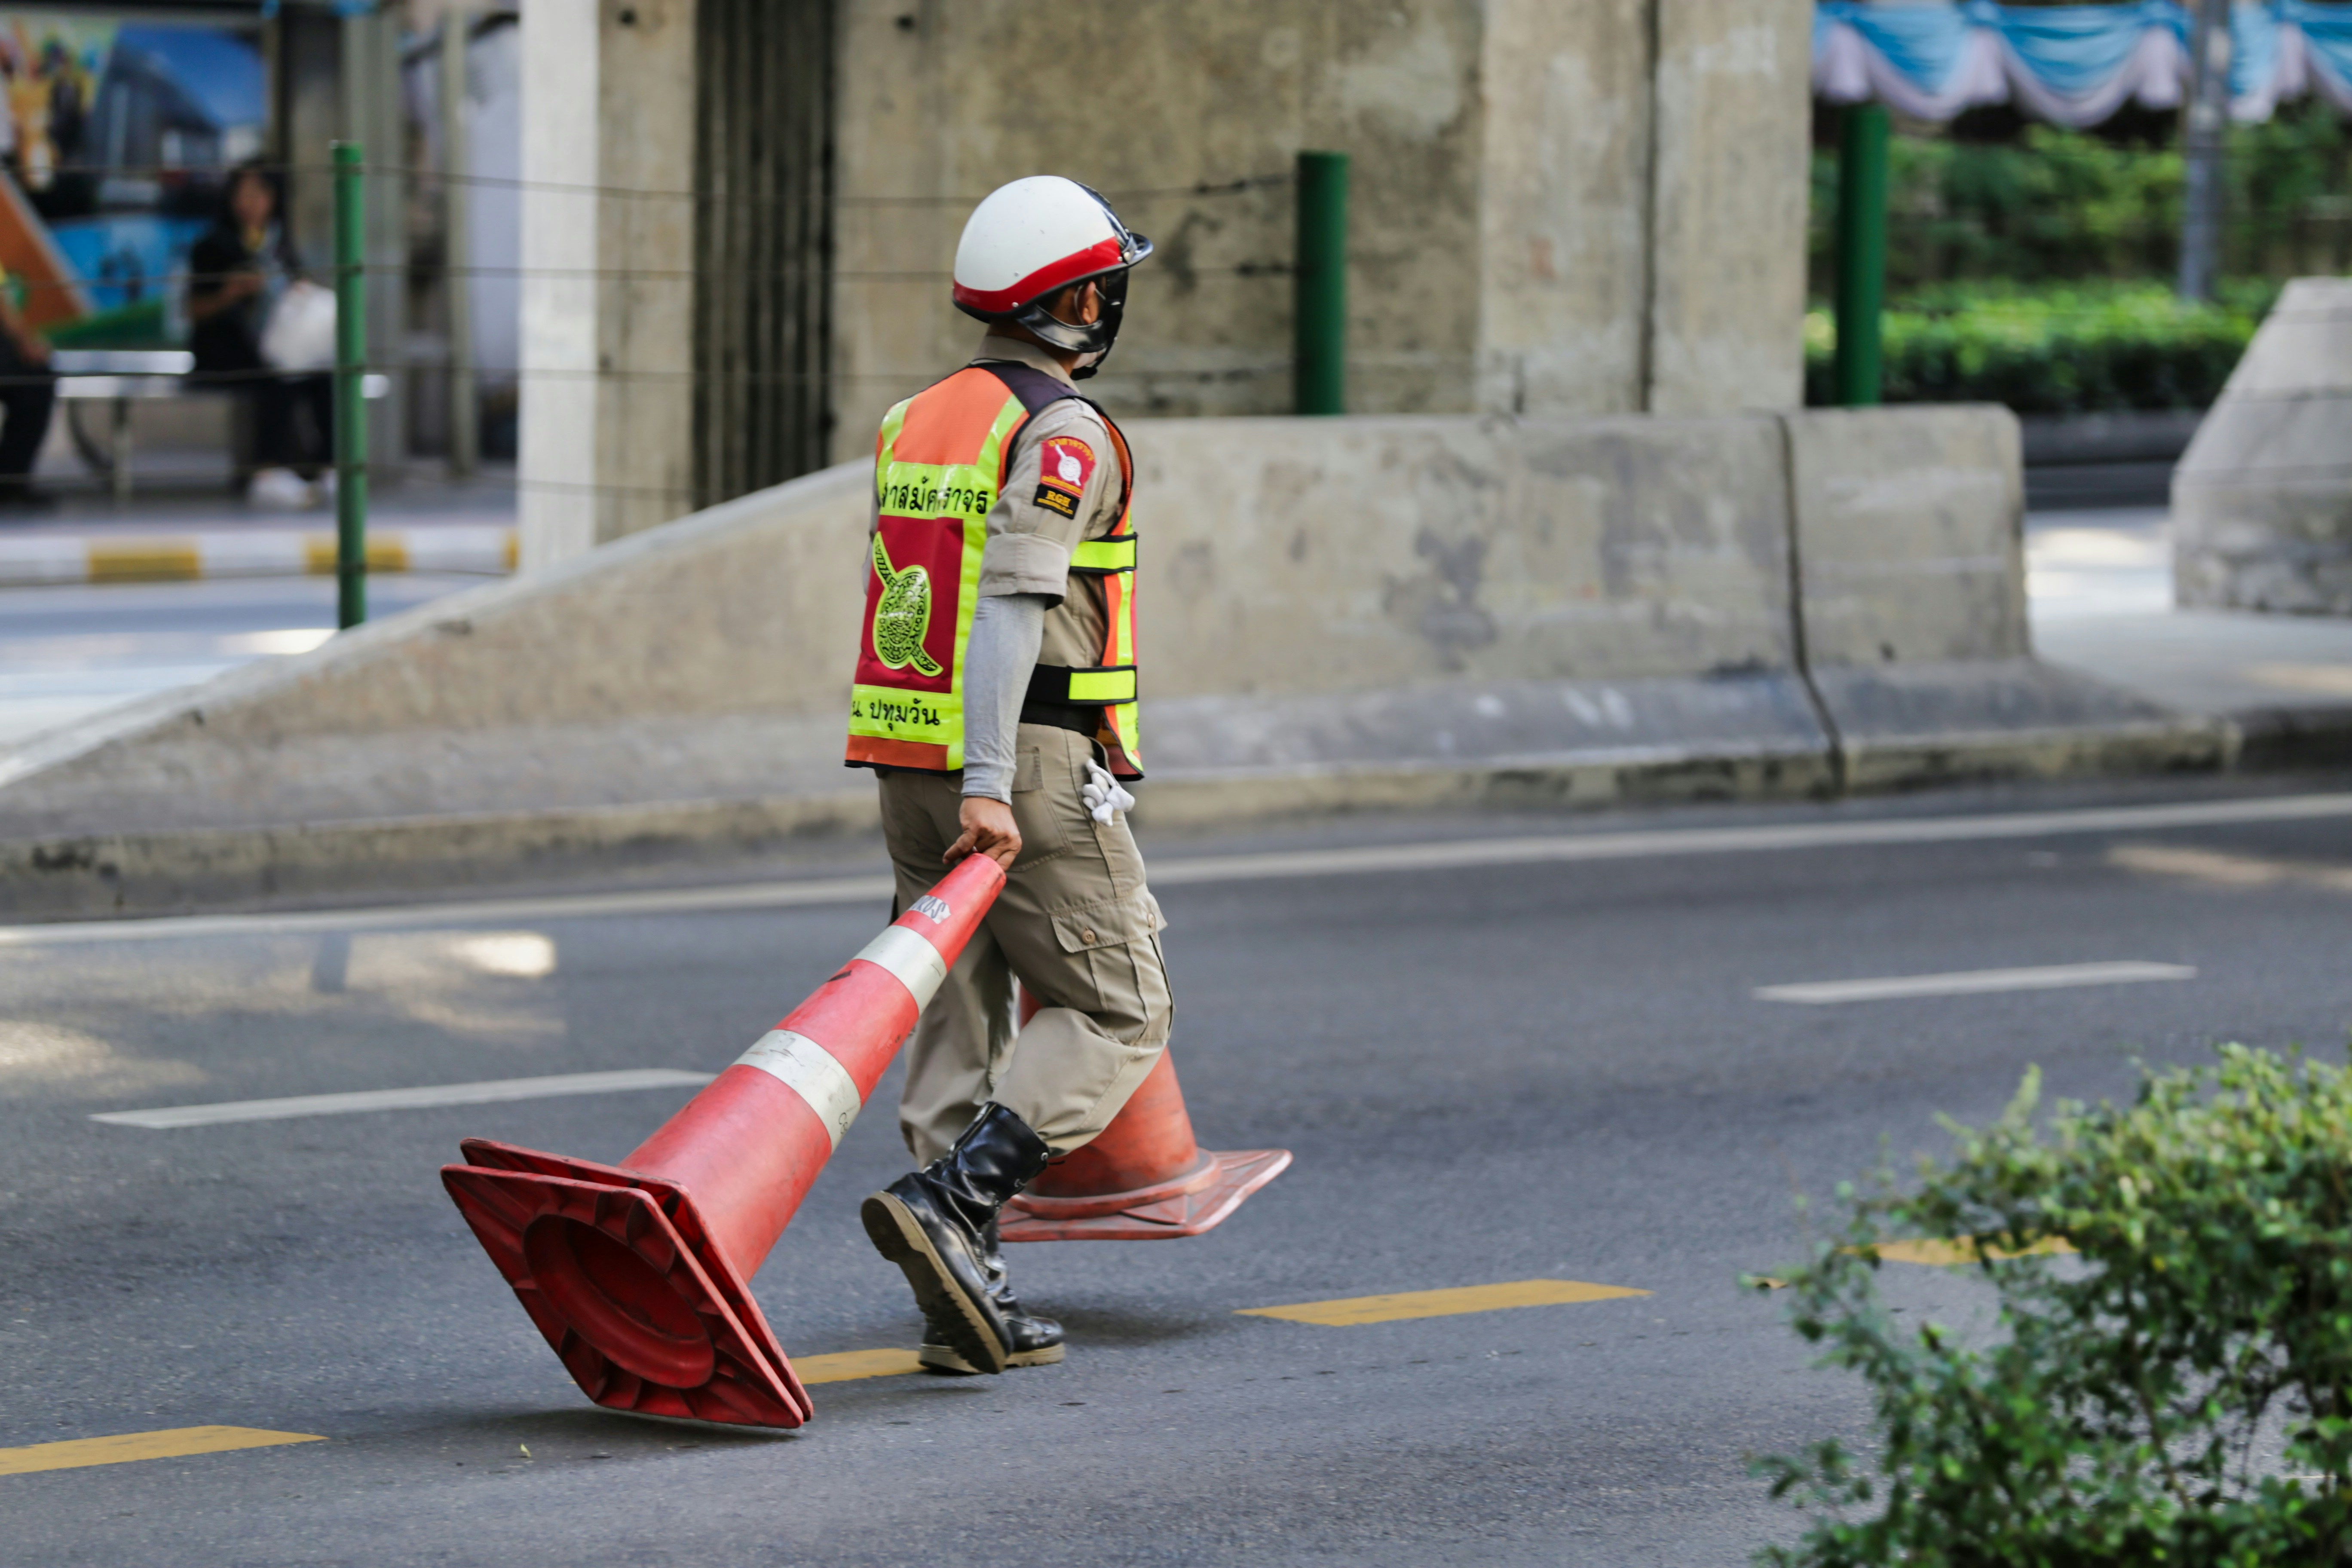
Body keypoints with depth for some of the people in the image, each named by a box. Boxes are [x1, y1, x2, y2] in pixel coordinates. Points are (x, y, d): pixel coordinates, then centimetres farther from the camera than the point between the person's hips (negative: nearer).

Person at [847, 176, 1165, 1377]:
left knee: (957, 1026, 9)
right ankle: (946, 1207, -16)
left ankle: (966, 1308, 8)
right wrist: (991, 786, -28)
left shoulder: (914, 424, 14)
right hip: (1034, 771, -8)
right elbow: (1011, 602, -23)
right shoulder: (1063, 434, -12)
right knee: (1115, 1017, 1)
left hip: (907, 768, 8)